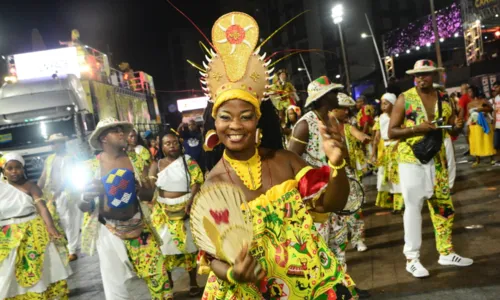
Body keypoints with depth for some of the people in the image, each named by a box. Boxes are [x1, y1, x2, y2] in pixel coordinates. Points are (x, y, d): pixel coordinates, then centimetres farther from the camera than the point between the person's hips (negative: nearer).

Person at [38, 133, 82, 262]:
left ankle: (72, 250, 3)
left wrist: (56, 194, -18)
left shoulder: (69, 159, 0)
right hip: (50, 194, 5)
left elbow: (67, 178, -8)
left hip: (65, 194, -5)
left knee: (69, 223, -2)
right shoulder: (49, 159, 14)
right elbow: (43, 177, 13)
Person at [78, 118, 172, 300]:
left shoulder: (136, 161, 1)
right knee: (114, 285, 8)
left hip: (138, 227, 2)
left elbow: (150, 194, 2)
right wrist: (86, 196, -26)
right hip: (109, 231, -1)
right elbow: (83, 207, -3)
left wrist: (139, 190, -20)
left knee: (158, 274, 4)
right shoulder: (92, 167, -4)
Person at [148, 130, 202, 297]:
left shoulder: (188, 161, -1)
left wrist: (190, 203, -21)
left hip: (184, 209, -2)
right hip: (163, 211, 2)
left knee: (188, 244, 6)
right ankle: (167, 280, 28)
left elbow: (197, 183, -9)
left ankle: (193, 282, 20)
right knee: (165, 245, 9)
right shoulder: (156, 165, 6)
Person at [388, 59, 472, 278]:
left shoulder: (443, 99, 7)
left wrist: (458, 127, -10)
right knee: (413, 207, 1)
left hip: (437, 160, 5)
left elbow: (452, 130, 13)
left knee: (444, 206, 11)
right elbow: (391, 132, -9)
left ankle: (446, 253, 27)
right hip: (411, 160, -5)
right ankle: (412, 258, 10)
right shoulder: (404, 99, -6)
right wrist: (416, 129, -23)